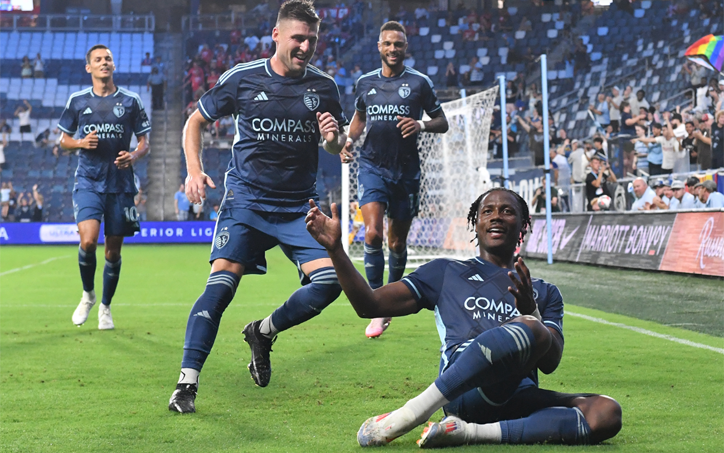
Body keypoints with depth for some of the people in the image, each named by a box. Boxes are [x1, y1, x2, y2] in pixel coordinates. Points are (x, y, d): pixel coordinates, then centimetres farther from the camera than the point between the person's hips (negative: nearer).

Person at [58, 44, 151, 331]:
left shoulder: (130, 100, 4)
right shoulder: (77, 101, 5)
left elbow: (144, 142, 8)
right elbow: (64, 140, 14)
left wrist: (133, 156, -14)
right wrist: (81, 142, -8)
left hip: (120, 184, 1)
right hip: (88, 182, -1)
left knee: (113, 251, 4)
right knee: (88, 240, -20)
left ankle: (105, 307, 24)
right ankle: (87, 295, 7)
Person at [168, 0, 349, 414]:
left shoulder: (324, 87, 3)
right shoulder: (242, 79, -2)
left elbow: (338, 147, 14)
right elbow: (196, 121, 9)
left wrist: (334, 138, -10)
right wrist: (195, 170, -5)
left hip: (299, 206, 3)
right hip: (246, 200, -2)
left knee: (329, 279, -13)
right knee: (221, 284, -18)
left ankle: (263, 333, 13)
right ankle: (187, 383, -13)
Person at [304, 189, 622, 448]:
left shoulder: (544, 293, 29)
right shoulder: (446, 272, 24)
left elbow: (550, 362, 11)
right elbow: (369, 305, 17)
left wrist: (530, 309, -6)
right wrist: (335, 249, 6)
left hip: (518, 397, 4)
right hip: (465, 388, -3)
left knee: (606, 414, -26)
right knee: (532, 330, -34)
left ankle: (472, 432, -31)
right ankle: (412, 413, -31)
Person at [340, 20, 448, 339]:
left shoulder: (419, 82, 1)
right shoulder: (365, 82, 8)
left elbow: (442, 123, 5)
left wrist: (421, 125, -16)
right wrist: (349, 140, 5)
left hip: (406, 171, 0)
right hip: (372, 166, 0)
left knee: (397, 242, 8)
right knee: (372, 233, -18)